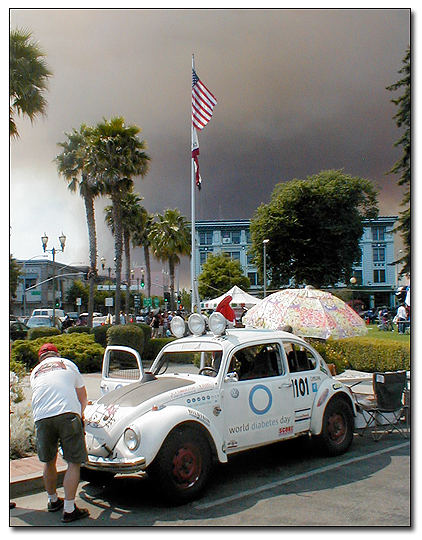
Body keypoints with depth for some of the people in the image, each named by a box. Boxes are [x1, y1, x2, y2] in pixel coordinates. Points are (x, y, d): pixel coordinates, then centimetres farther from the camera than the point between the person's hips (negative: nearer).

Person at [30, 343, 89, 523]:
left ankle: (53, 500, 37)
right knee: (74, 462, 3)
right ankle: (69, 510, -1)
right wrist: (80, 414, 49)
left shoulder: (34, 372, 27)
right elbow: (83, 396, 30)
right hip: (67, 414, -3)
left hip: (42, 418, 3)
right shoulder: (68, 364, 22)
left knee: (49, 462, 20)